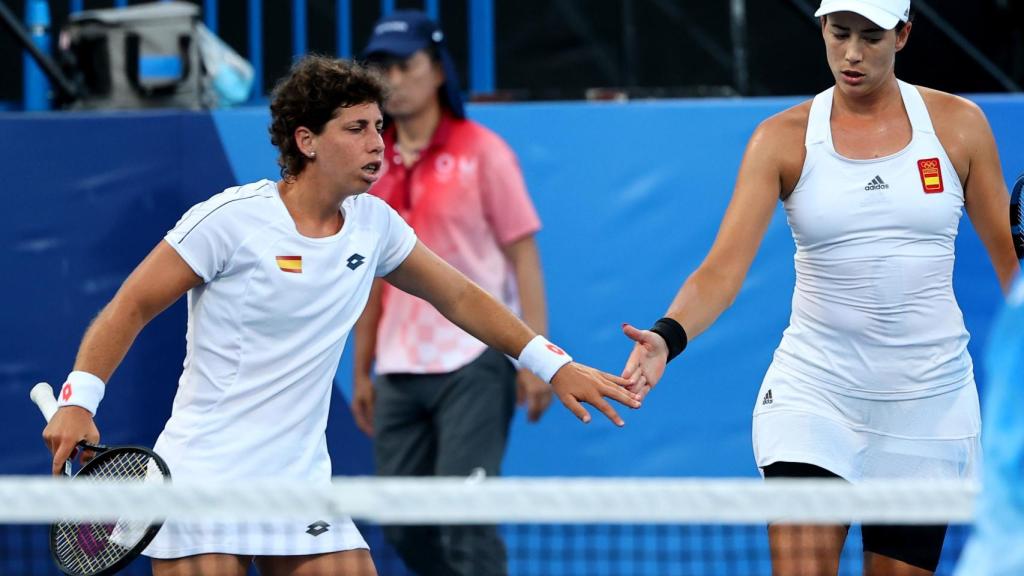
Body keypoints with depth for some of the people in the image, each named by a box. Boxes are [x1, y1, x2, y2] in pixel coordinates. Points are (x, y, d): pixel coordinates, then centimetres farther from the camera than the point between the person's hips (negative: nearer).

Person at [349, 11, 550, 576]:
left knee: (464, 519, -13)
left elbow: (523, 257, -5)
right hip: (399, 373, 5)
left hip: (473, 363, -5)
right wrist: (361, 371, 14)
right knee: (405, 527, 5)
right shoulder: (372, 165, 10)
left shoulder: (482, 153, -4)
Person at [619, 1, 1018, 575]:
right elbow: (724, 268, -11)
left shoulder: (957, 124, 2)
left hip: (928, 396, 1)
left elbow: (1009, 252, 10)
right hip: (812, 391, -1)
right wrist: (667, 337, -28)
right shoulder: (783, 139, -2)